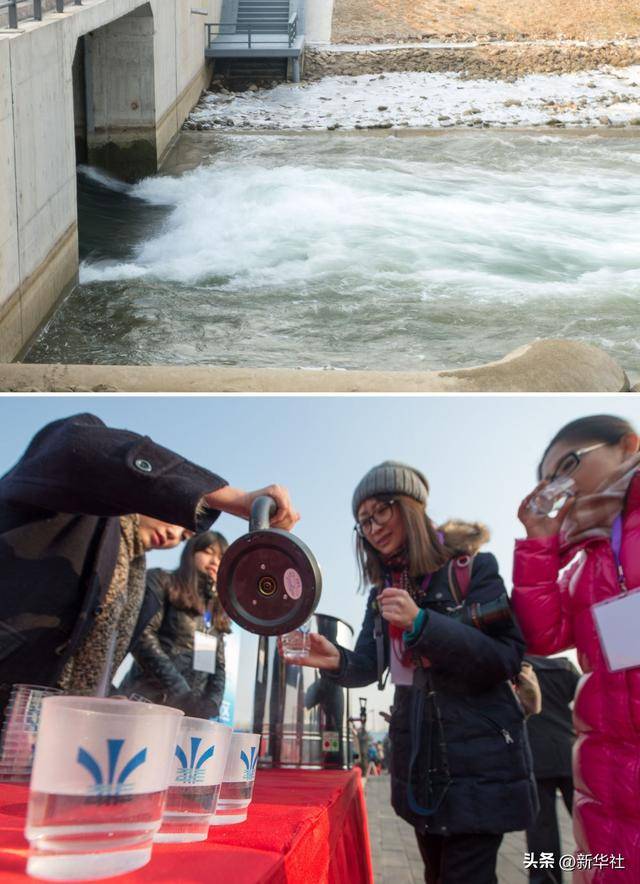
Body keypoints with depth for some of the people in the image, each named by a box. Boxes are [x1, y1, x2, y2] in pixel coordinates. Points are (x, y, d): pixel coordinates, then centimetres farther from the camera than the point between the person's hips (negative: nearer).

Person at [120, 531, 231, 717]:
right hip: (151, 700, -5)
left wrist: (212, 702, -4)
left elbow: (218, 665, 17)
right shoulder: (162, 582, 5)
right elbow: (142, 636, -8)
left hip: (193, 708, 6)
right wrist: (178, 689, -15)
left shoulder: (216, 611, 23)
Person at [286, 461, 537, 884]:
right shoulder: (383, 591, 11)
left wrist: (421, 623, -28)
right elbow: (369, 666, 3)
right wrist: (337, 661, -21)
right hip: (418, 759, 6)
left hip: (479, 758, -6)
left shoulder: (473, 568, -9)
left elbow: (508, 658, -17)